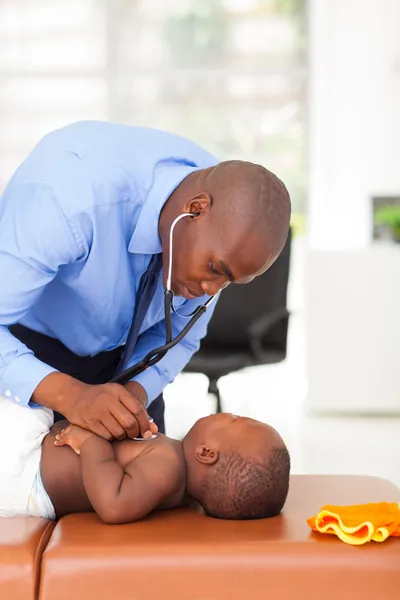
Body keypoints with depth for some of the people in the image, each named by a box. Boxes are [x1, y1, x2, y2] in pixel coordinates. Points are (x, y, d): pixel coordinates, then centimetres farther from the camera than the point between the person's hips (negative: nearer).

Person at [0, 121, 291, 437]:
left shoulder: (228, 211, -18)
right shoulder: (74, 199, -37)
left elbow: (179, 336, -5)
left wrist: (136, 393, -22)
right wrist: (69, 396, -48)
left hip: (121, 353, 4)